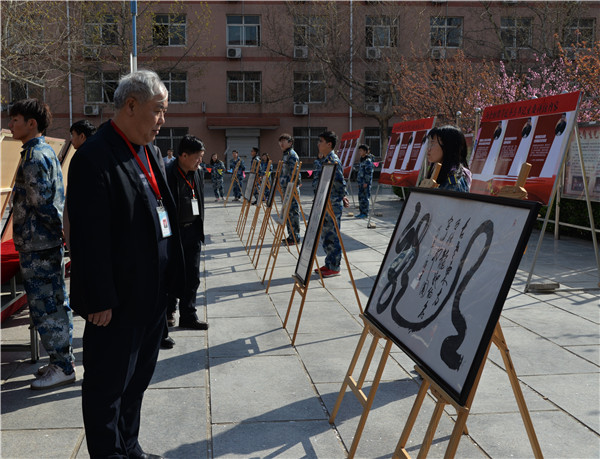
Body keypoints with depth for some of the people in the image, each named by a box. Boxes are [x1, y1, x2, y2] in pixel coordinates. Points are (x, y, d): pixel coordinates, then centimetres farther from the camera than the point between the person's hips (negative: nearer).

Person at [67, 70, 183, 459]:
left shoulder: (151, 152, 11)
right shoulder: (95, 157, -17)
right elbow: (89, 238, -20)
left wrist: (171, 277, 15)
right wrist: (100, 301, -19)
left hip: (152, 292, 9)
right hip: (120, 299, -9)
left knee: (138, 376, 21)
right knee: (109, 383, 6)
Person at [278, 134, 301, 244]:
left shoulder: (292, 155, -12)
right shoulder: (286, 155, 19)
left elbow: (293, 173, -18)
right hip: (286, 189, 10)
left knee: (293, 212, -6)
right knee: (288, 212, 12)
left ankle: (295, 237, -2)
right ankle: (291, 235, 19)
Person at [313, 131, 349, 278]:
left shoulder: (334, 161, -16)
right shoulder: (324, 160, 13)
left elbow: (340, 183, -17)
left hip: (333, 204, -10)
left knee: (332, 236, -3)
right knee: (325, 235, 15)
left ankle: (334, 267, 5)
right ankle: (329, 264, 25)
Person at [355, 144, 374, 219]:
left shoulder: (368, 160, -12)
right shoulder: (362, 160, 18)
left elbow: (369, 172, -17)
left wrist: (366, 182, -19)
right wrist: (358, 180, 21)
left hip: (366, 183, -9)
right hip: (361, 182, 9)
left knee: (365, 198, -7)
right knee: (360, 197, 11)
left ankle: (365, 213, -3)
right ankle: (362, 212, 17)